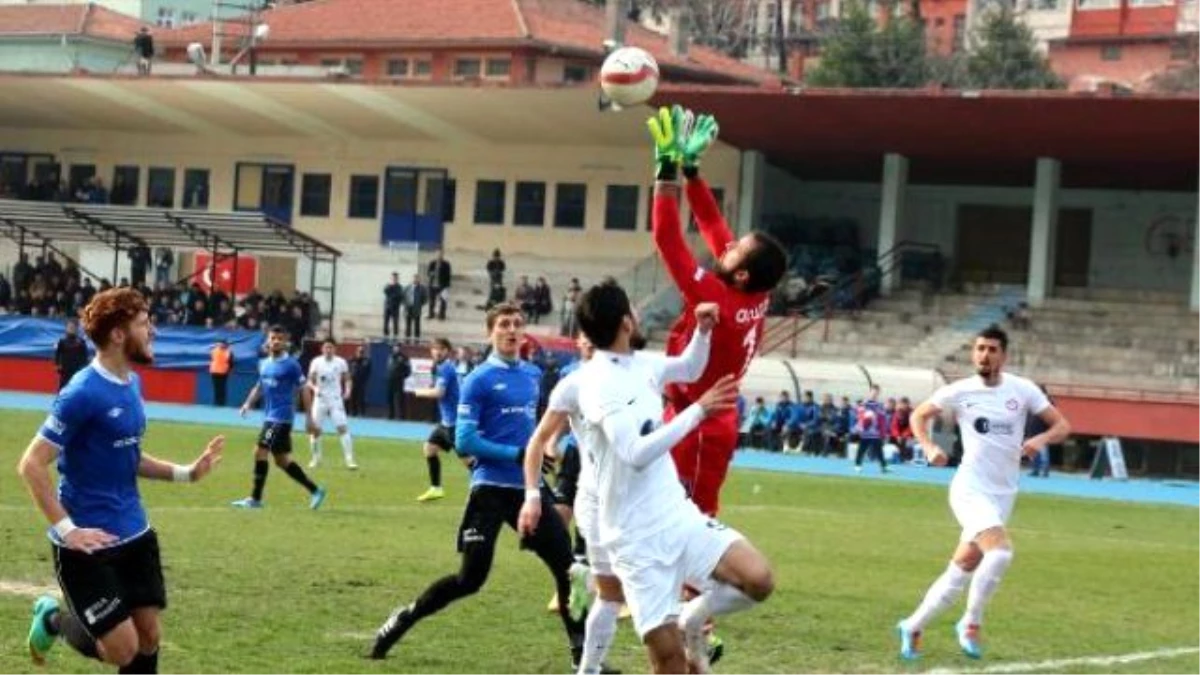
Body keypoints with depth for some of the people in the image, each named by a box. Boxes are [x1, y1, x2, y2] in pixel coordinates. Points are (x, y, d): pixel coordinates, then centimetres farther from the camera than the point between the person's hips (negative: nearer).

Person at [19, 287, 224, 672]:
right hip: (90, 543, -8)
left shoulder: (132, 384, 7)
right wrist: (66, 530, -23)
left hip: (135, 534, 8)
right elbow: (31, 465, -19)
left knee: (149, 638, 8)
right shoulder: (83, 393, -20)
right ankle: (54, 619, 22)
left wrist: (185, 473, 8)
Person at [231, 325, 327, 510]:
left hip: (282, 418, -8)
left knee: (260, 452, -12)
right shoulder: (264, 364, 12)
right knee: (282, 460, 10)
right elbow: (259, 386, 22)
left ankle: (255, 498, -5)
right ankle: (314, 490, 19)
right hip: (270, 417, 8)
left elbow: (304, 390, -6)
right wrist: (248, 403, 5)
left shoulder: (291, 365, -9)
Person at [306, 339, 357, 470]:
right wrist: (315, 388, -21)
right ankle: (316, 458, 22)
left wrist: (348, 390, -11)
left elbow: (347, 380, 9)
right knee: (315, 429, 3)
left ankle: (349, 459, -12)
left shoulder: (341, 363, -2)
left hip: (336, 400, -1)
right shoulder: (316, 362, -3)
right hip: (320, 400, 1)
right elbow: (310, 381, 1)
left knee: (343, 428, -13)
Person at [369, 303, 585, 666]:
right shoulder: (479, 380, -7)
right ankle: (401, 621, 12)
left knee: (567, 566, 1)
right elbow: (464, 442, -13)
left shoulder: (532, 375, 11)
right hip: (490, 489, -6)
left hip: (528, 487, 6)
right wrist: (516, 454, -18)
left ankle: (582, 651, 10)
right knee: (470, 579, -6)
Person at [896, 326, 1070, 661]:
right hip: (971, 490, -4)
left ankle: (913, 628, 23)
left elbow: (1062, 425, 2)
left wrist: (1041, 439, -19)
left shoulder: (1023, 390, 0)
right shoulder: (959, 391, -3)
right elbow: (919, 415, 11)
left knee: (961, 572, 8)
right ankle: (970, 625, -10)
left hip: (1003, 495, 4)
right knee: (1001, 551, -27)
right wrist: (929, 448, -7)